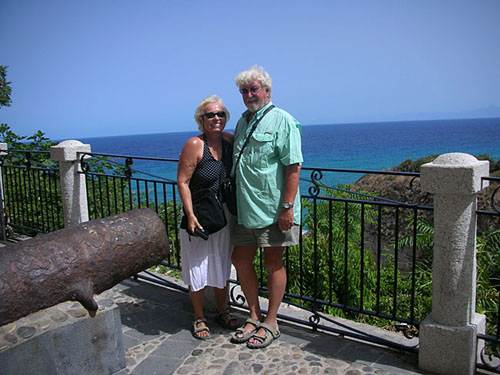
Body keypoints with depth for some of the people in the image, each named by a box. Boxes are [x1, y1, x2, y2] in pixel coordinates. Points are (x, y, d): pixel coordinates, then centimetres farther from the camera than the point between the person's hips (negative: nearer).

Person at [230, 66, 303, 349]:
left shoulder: (282, 120, -7)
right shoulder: (242, 122, 16)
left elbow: (293, 166, -14)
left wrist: (287, 206, -20)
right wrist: (235, 202, 17)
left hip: (273, 208, -7)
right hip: (245, 208, 8)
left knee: (273, 263, 4)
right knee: (241, 260, 10)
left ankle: (271, 323, 20)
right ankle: (255, 317, 28)